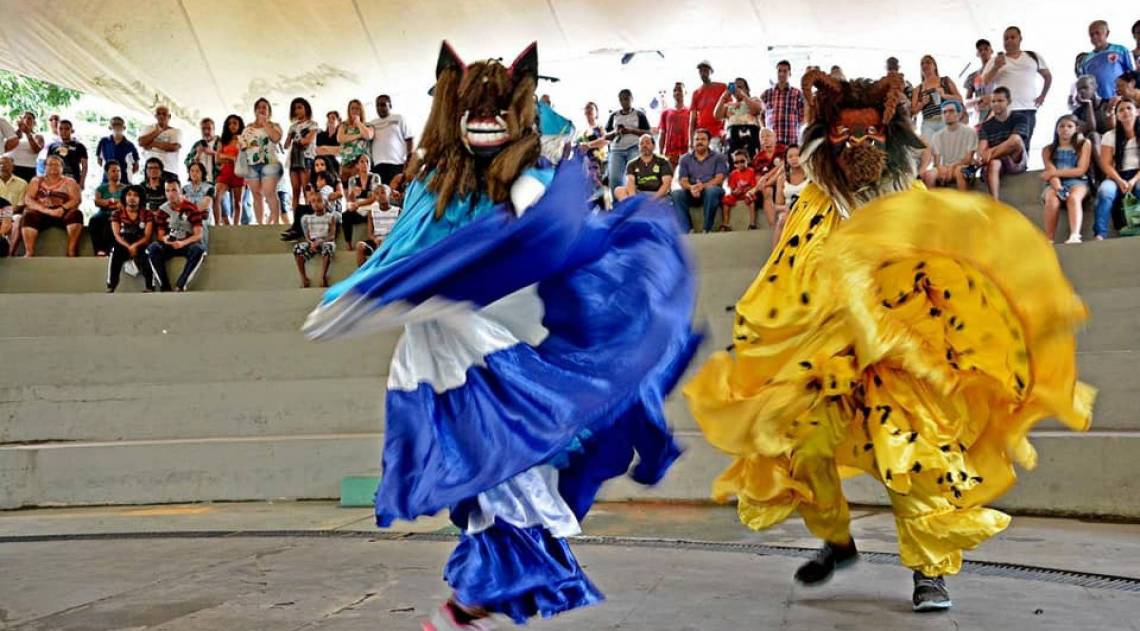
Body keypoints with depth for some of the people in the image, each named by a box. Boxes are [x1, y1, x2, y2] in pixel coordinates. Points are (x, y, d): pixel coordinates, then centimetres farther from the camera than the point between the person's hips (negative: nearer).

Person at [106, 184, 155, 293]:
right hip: (123, 245, 1)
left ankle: (149, 288, -36)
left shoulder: (147, 214, 8)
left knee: (144, 254, -37)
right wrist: (128, 247, -20)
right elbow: (117, 235, -1)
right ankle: (110, 287, -33)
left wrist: (135, 246, -21)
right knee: (115, 251, -35)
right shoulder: (117, 214, 10)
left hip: (140, 246, -1)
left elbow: (147, 236, -2)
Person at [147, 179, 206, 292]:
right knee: (152, 248, -28)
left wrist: (183, 243, -31)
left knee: (199, 250, -38)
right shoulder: (162, 210, 3)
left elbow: (198, 234, -13)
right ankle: (165, 288, -30)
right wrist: (164, 239, -21)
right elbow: (159, 235, 5)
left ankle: (180, 286, -36)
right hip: (170, 244, 3)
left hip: (188, 243, -3)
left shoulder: (191, 208, -7)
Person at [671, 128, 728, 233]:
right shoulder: (685, 159, 16)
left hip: (710, 190, -2)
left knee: (712, 191, -38)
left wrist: (703, 186, -24)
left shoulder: (718, 158, 10)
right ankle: (687, 229, -32)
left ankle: (707, 228, -31)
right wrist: (691, 188, -21)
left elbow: (719, 178, -5)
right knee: (676, 194, -28)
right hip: (692, 193, 2)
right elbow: (683, 181, 5)